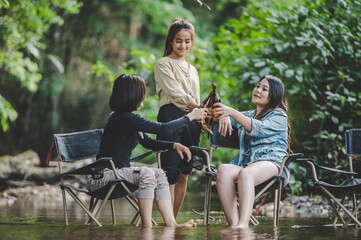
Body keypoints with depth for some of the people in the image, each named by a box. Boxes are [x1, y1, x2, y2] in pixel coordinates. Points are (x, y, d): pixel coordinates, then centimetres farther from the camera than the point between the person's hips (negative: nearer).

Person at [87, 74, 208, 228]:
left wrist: (175, 145, 7)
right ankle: (146, 226, -24)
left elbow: (147, 142, 21)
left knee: (159, 174, -3)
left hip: (119, 171, 10)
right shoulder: (124, 118, -20)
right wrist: (190, 117, -7)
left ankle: (171, 223, -11)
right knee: (146, 173, -27)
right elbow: (164, 129, -19)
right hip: (101, 177, -10)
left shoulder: (129, 118, 11)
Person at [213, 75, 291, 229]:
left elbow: (258, 128, -10)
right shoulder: (247, 115, 32)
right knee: (223, 170, -32)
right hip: (245, 163, 5)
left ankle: (243, 224, -57)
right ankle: (233, 224, -45)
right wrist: (224, 116, 2)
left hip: (271, 161, -5)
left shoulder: (279, 117, 10)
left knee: (245, 173, -40)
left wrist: (232, 113, -21)